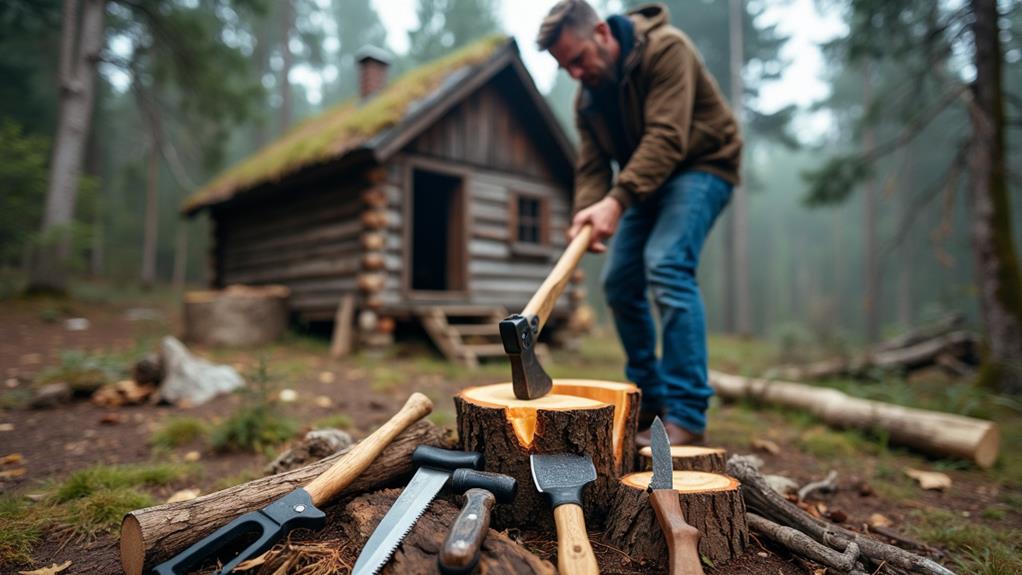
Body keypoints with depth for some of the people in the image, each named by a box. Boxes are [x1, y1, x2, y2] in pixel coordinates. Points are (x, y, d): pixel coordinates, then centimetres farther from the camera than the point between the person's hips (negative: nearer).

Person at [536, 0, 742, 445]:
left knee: (667, 266, -28)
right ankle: (650, 401, 15)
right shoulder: (587, 96, 1)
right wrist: (588, 210, -26)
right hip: (647, 180, 8)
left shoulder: (666, 49, -21)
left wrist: (617, 200, -40)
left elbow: (666, 139, -31)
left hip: (701, 165, -7)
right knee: (619, 283, 2)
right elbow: (591, 166, -5)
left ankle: (687, 415, -21)